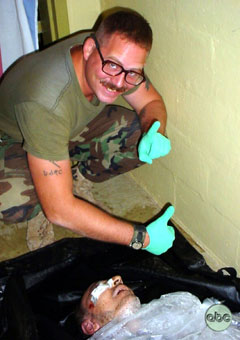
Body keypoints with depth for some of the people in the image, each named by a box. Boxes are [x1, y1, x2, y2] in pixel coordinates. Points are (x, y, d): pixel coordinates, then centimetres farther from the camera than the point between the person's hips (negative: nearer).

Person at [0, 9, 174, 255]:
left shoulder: (120, 55, -24)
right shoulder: (46, 102, -43)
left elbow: (152, 101, -4)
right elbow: (59, 211, -40)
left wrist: (156, 132, -30)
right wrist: (142, 238, -35)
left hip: (75, 128, 6)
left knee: (140, 136, -18)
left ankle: (76, 173, 6)